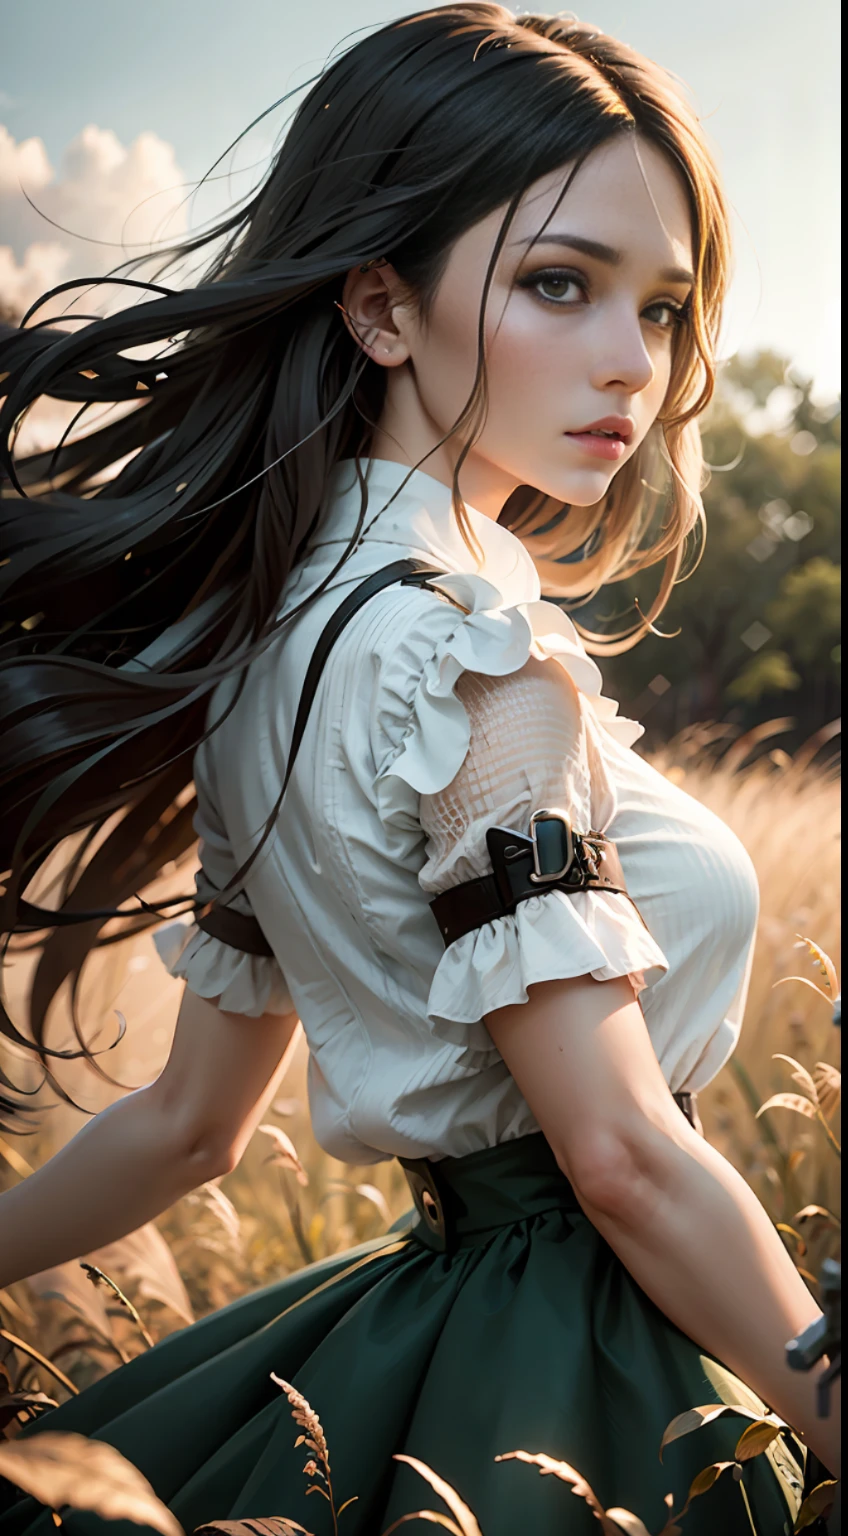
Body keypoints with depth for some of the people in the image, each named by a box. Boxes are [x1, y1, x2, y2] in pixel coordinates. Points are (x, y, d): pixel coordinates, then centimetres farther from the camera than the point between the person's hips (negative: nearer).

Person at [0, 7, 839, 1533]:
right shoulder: (472, 651, -22)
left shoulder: (275, 622, 5)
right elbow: (627, 1159, -21)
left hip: (429, 1289, 8)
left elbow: (189, 1123, 9)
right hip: (554, 1378, -8)